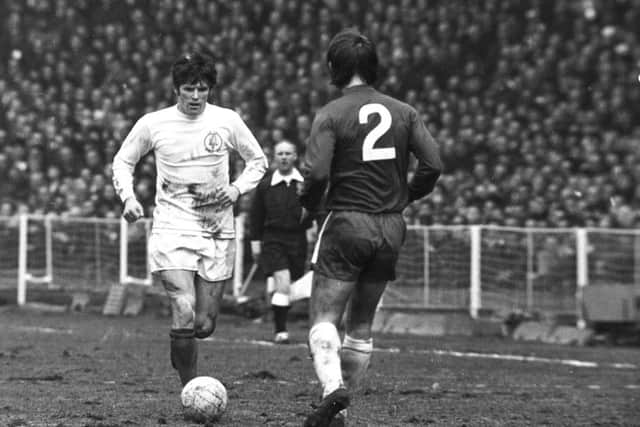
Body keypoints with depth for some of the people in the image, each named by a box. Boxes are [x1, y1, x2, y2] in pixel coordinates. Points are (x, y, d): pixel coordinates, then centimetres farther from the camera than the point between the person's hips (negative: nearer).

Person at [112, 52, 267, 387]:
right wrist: (128, 197, -4)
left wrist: (237, 189, -4)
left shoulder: (227, 121, 1)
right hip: (172, 228, -2)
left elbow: (257, 161, 14)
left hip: (217, 231, 2)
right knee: (184, 308, -23)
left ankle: (180, 348, 40)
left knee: (204, 325, 4)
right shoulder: (153, 124, -1)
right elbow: (123, 161, 13)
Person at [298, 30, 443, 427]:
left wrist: (309, 203, 3)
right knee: (361, 327, 14)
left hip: (346, 224, -4)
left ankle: (333, 388, -27)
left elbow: (316, 172, -17)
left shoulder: (331, 114, -7)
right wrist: (405, 196, 13)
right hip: (391, 228, 4)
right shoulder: (403, 112, 5)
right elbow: (433, 164, -2)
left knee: (324, 320, -2)